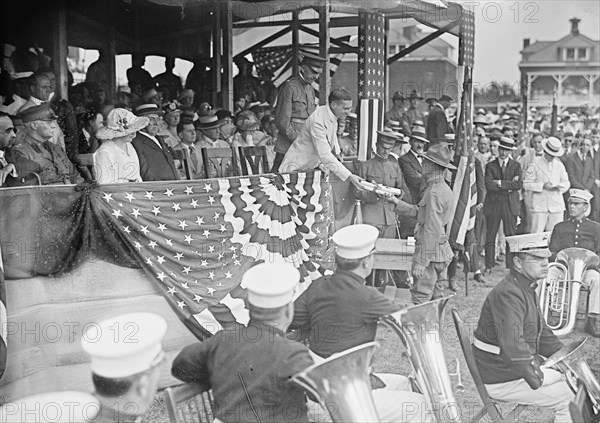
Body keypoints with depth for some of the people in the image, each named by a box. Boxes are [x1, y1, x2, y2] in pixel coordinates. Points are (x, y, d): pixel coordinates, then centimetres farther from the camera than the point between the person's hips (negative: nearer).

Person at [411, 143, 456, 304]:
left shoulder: (433, 193, -18)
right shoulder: (446, 189, 12)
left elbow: (432, 231, -21)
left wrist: (420, 262, -20)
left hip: (431, 250, -10)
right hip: (443, 249, 10)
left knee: (420, 299, -7)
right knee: (436, 298, 15)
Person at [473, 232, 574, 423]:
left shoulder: (527, 289, 10)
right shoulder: (508, 294, -25)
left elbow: (543, 334, 20)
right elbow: (512, 347, -34)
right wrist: (537, 380, -26)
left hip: (524, 365, 10)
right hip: (501, 380, -10)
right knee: (569, 400, -10)